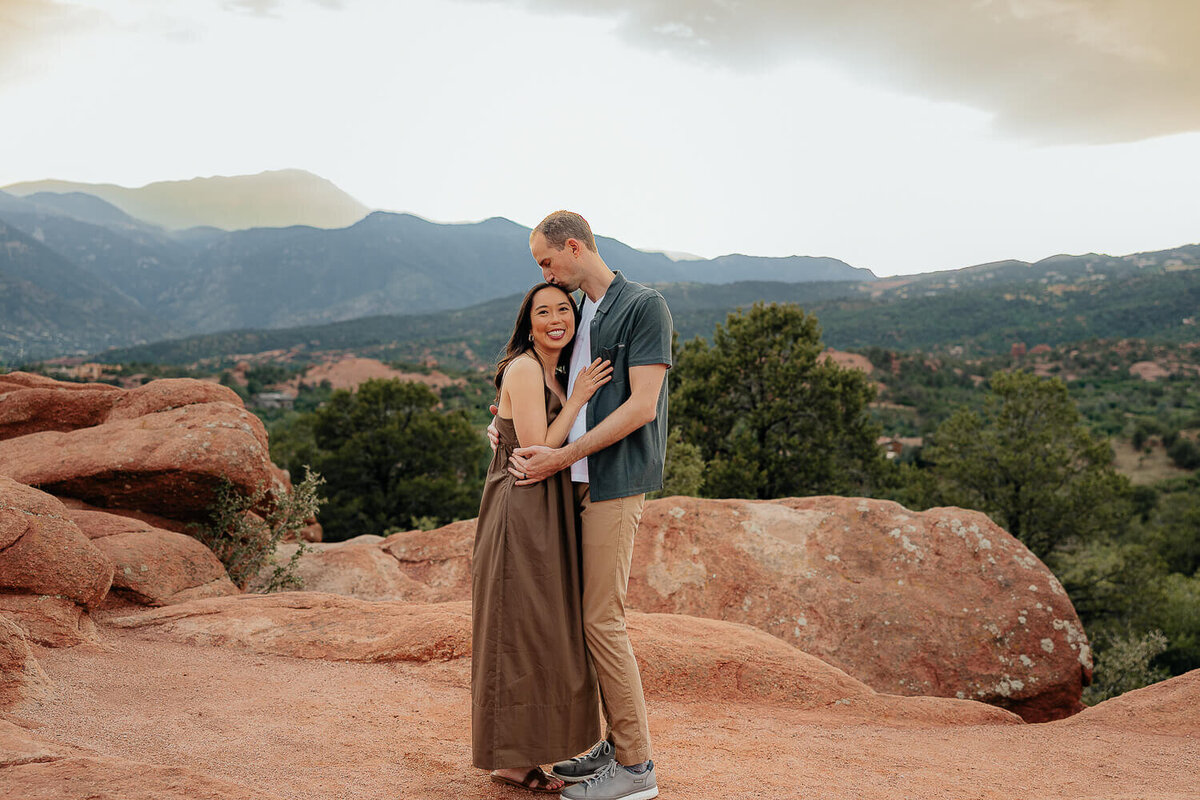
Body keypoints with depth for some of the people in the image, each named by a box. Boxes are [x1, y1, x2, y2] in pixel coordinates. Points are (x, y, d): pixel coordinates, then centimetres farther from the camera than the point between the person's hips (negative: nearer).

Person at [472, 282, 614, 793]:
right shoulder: (525, 370, -13)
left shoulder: (552, 375, 16)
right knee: (522, 630, -3)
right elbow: (537, 451, -19)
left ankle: (517, 753, 24)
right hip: (522, 515, -10)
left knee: (537, 631, 13)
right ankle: (510, 760, 8)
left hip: (545, 516, 10)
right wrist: (578, 398, -15)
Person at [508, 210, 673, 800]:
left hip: (615, 484, -8)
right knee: (588, 616, 9)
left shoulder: (645, 305, -7)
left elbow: (640, 407, -15)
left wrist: (561, 456, -15)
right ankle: (612, 745, 20)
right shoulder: (582, 314, 19)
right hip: (579, 482, 8)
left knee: (602, 620, -7)